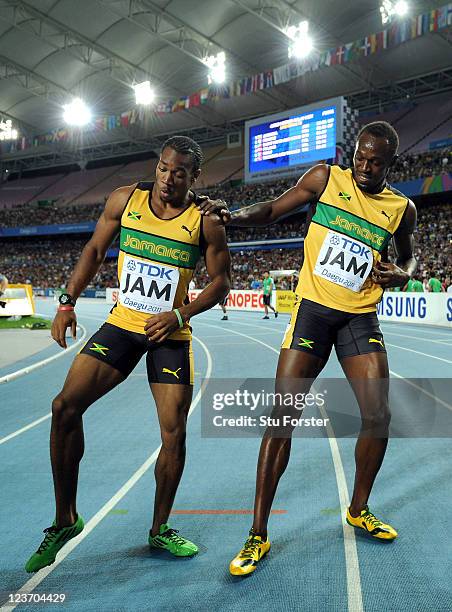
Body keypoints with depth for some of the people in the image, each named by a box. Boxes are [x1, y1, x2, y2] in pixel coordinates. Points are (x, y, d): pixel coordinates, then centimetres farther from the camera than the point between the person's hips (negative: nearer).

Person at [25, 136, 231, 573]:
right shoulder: (124, 199, -3)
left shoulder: (206, 222, -8)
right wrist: (67, 302, 1)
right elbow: (95, 249, 8)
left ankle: (160, 529, 21)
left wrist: (180, 314, -16)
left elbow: (221, 281, -2)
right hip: (121, 324, 2)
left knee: (174, 433, -3)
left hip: (170, 334, -1)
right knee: (65, 407, -10)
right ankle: (65, 520, 8)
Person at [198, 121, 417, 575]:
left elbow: (407, 255, 21)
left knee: (378, 416, -1)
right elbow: (272, 211, 5)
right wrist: (236, 215, -14)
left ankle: (358, 510, 26)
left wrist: (402, 273, -2)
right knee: (283, 415, -9)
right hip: (312, 308, -2)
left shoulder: (401, 208, 6)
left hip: (361, 317, 3)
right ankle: (258, 535, 0)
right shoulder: (325, 178, 0)